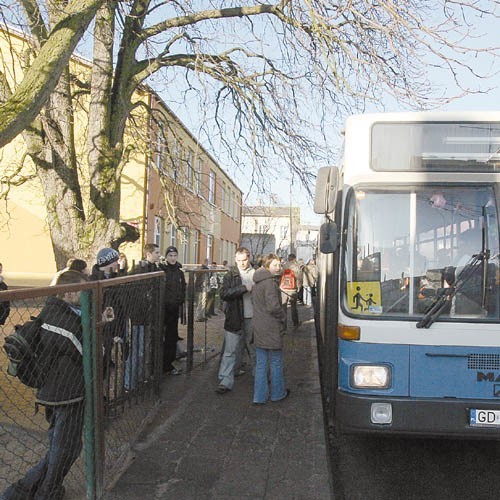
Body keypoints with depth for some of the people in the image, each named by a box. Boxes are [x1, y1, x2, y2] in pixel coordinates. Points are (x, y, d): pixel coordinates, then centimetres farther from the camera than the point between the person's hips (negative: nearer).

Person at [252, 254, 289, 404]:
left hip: (258, 328, 8)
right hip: (271, 329, -8)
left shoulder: (257, 283, 11)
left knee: (261, 363, 12)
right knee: (276, 363, 9)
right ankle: (277, 393, 22)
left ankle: (260, 396, 16)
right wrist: (283, 317, -6)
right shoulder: (270, 283, -18)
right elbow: (273, 306, -23)